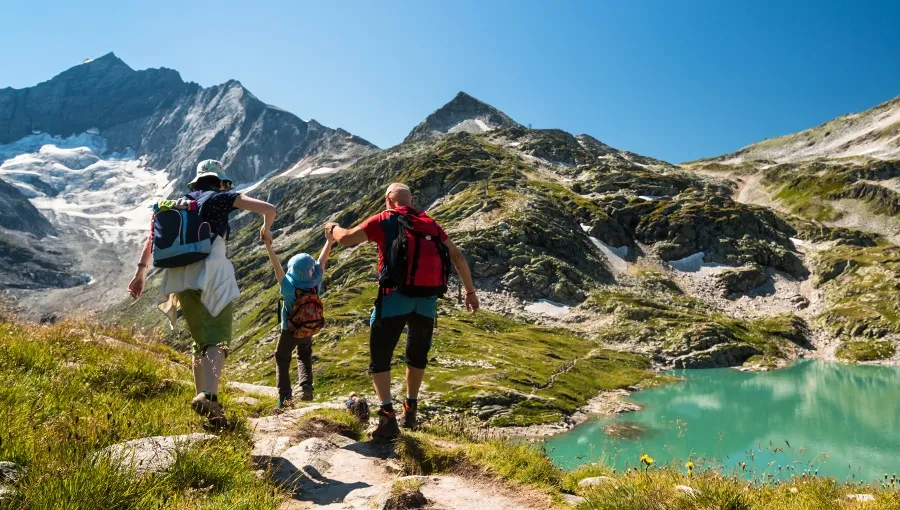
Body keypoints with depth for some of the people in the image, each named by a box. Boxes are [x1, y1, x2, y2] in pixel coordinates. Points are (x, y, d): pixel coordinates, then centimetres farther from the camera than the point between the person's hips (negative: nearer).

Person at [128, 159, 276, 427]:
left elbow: (153, 236, 18)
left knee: (201, 340, 16)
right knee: (218, 339, -10)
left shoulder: (177, 204, 25)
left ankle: (203, 400, 15)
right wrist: (266, 230, 21)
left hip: (180, 277, 5)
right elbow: (268, 209, 2)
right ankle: (208, 396, -32)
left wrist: (141, 270, 18)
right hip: (211, 272, -5)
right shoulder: (222, 198, 10)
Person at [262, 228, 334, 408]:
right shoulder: (316, 283, -24)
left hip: (289, 331, -2)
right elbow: (322, 260, -16)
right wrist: (329, 241, -10)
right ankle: (306, 385, 3)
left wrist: (269, 246, -29)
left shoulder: (289, 287, -30)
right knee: (304, 356, 26)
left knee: (282, 359, 18)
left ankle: (285, 395, 10)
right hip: (309, 331, 3)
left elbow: (277, 266, -31)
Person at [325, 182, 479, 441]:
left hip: (395, 296, -4)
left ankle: (388, 416, -6)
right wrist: (470, 291, 21)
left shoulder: (384, 220, 3)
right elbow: (458, 256, 14)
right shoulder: (429, 223, 15)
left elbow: (346, 239, 0)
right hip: (427, 299, 4)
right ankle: (410, 410, 30)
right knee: (417, 356, 22)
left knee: (379, 357, 5)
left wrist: (333, 227, 23)